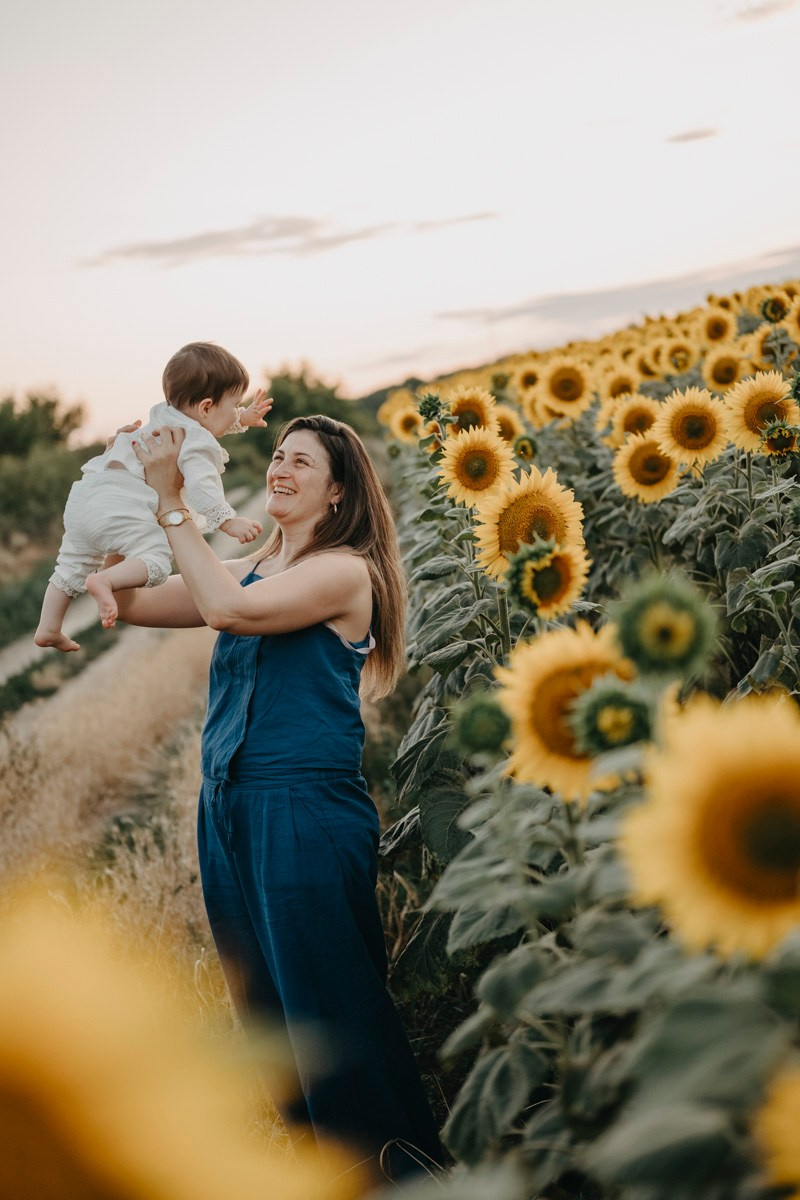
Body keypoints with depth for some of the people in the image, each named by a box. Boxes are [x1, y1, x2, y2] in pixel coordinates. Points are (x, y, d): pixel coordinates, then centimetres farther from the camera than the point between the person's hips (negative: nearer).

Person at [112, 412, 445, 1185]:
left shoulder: (346, 572, -9)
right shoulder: (250, 569, 14)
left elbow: (227, 609, -22)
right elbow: (133, 604, 9)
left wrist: (172, 504, -16)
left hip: (307, 810, -8)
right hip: (227, 809, 8)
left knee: (331, 1010, -1)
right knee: (265, 1007, 17)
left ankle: (400, 1170, 16)